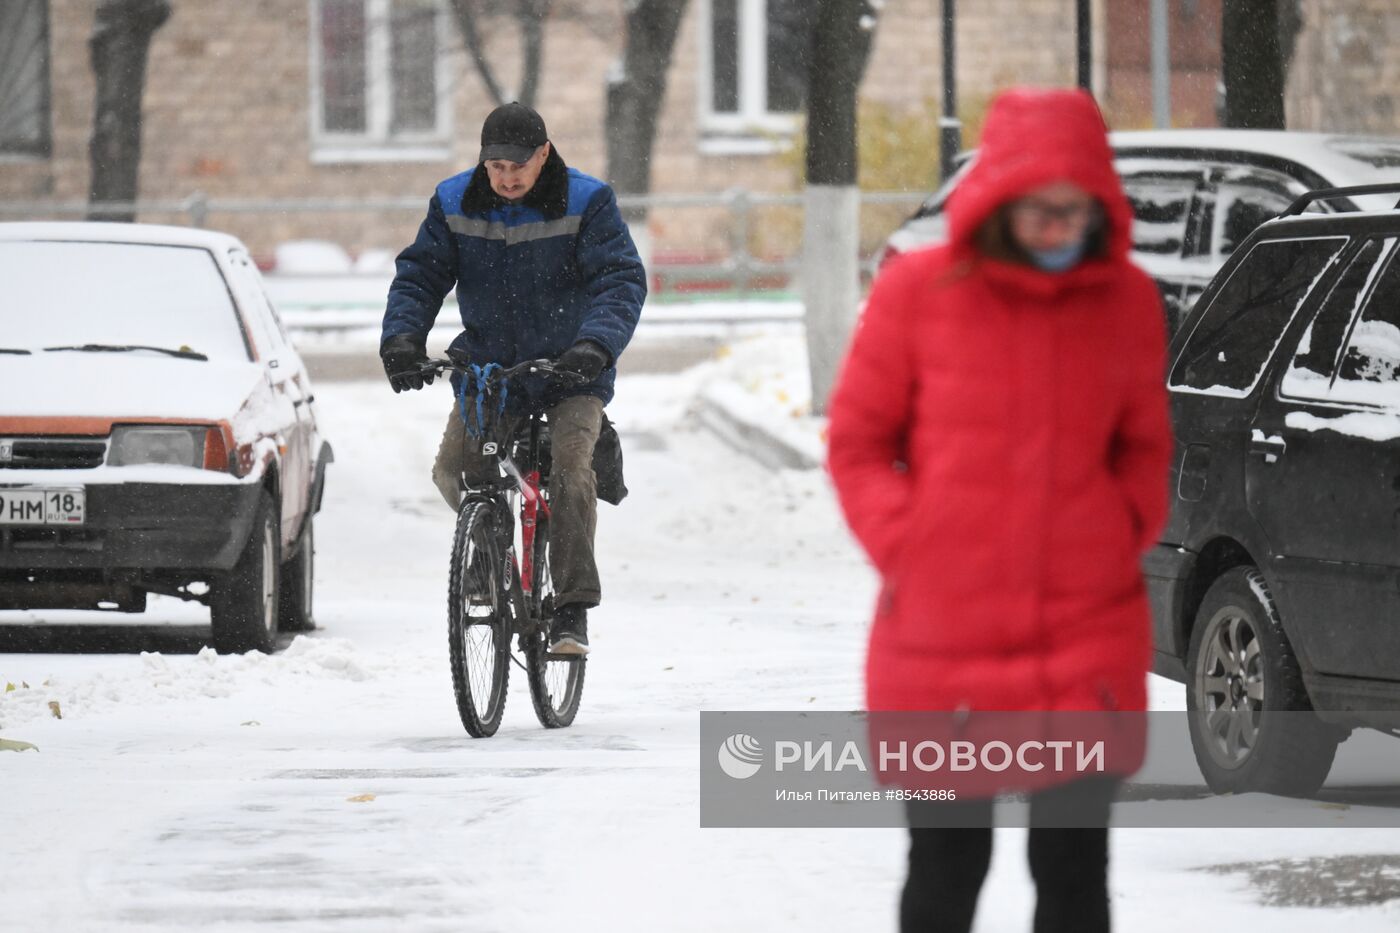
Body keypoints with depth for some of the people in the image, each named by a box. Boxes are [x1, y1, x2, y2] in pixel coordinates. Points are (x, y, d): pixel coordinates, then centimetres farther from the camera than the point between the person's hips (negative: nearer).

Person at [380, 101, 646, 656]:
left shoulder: (586, 204, -13)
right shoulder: (454, 204, -3)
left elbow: (621, 280, -21)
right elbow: (418, 274, -3)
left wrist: (597, 344, -39)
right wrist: (401, 337, -23)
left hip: (570, 370, -3)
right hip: (487, 363, 3)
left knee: (570, 470, -24)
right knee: (451, 470, -17)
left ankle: (571, 611, -18)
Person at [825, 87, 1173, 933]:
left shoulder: (1128, 300, 2)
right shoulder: (918, 291, -4)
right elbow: (857, 442, 3)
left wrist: (1130, 531, 0)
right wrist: (903, 548, -7)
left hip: (1089, 634, 1)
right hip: (941, 634, -1)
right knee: (947, 865, 10)